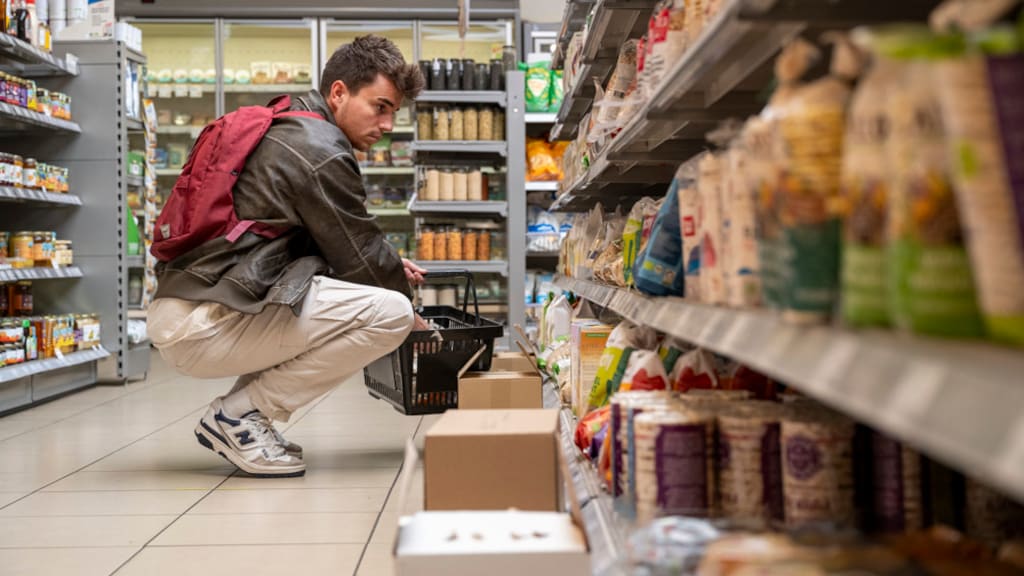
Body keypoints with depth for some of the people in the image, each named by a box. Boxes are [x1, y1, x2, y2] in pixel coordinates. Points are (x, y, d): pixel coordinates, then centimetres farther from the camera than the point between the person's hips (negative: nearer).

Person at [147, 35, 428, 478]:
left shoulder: (282, 130, 20)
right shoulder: (320, 152, -10)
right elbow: (359, 254, -4)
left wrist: (389, 268, 20)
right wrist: (404, 294, 14)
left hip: (182, 305, 10)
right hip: (203, 326, -10)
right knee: (390, 313, -16)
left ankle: (240, 414, 14)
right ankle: (240, 414, -5)